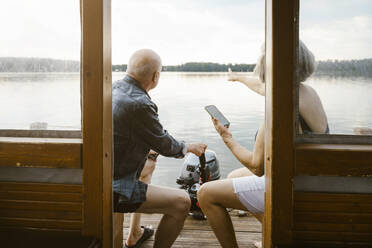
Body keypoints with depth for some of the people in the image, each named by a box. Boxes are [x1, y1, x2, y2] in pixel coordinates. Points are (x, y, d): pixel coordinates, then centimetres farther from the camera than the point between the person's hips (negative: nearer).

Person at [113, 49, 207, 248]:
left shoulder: (113, 88, 5)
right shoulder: (139, 104, -23)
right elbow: (165, 146, -9)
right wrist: (189, 147, 11)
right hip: (113, 190, -10)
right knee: (181, 202, -15)